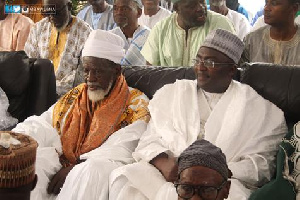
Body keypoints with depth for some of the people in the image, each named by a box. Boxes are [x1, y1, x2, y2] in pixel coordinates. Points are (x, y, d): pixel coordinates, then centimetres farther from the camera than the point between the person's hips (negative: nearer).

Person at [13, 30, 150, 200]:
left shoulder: (136, 105, 0)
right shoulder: (73, 97, 18)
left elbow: (121, 152, -11)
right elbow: (39, 127, 11)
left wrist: (76, 167, -19)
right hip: (62, 166, 4)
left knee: (96, 170, -37)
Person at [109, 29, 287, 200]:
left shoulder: (255, 107, 9)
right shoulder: (171, 93, 17)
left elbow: (261, 164, 1)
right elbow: (150, 140, 11)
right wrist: (164, 163, -12)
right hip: (166, 173, 1)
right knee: (124, 178, -26)